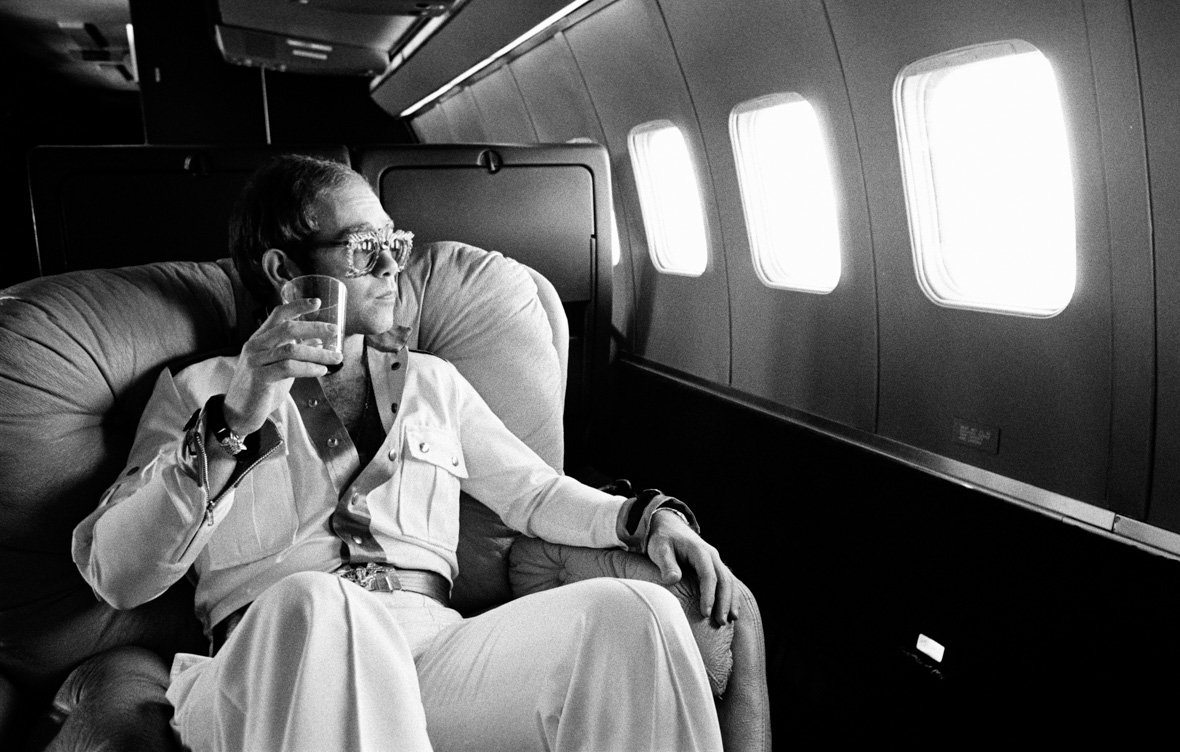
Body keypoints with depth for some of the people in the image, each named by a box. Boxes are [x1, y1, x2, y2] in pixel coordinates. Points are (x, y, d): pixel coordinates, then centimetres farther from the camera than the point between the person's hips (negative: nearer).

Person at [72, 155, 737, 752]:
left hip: (432, 653, 3)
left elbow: (535, 492, 21)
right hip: (270, 670, -2)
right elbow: (116, 575, 1)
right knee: (315, 603, -39)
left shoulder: (433, 383, 23)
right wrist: (229, 427, -13)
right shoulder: (199, 392, 13)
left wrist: (647, 517, 1)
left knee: (635, 615, -24)